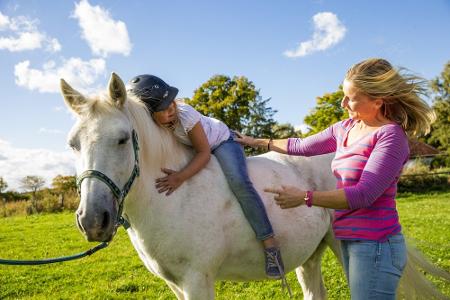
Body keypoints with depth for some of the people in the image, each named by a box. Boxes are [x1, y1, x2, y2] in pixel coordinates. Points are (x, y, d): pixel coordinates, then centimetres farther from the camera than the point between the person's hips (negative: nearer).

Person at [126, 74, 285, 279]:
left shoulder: (185, 114, -36)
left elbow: (204, 153, -31)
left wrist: (180, 177, -44)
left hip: (221, 141, -6)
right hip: (189, 148, 6)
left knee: (239, 183, -30)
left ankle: (270, 244, -24)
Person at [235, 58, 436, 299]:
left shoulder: (391, 135, -16)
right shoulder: (345, 128, 6)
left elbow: (364, 195, -23)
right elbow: (302, 147, 19)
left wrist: (305, 197, -24)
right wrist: (257, 142, 21)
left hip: (374, 245, -8)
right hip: (350, 242, 8)